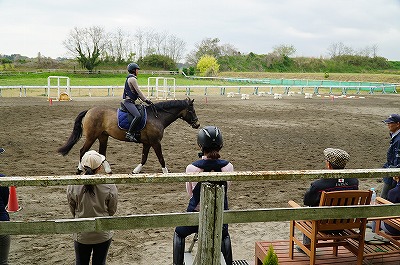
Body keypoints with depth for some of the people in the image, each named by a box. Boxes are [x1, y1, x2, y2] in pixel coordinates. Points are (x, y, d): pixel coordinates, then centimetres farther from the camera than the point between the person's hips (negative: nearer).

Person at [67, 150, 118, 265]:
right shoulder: (110, 186, -19)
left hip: (81, 235, 1)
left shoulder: (72, 186, -16)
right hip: (103, 234, -1)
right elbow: (112, 210, -5)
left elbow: (73, 210, -1)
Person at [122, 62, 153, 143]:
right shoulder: (132, 78, -10)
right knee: (138, 116, -29)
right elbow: (138, 91, -12)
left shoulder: (131, 78, 21)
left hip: (130, 101, 11)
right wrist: (146, 100, -7)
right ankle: (129, 133, -27)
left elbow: (137, 93, 22)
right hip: (128, 101, -11)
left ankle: (135, 132, 17)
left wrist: (146, 100, 15)